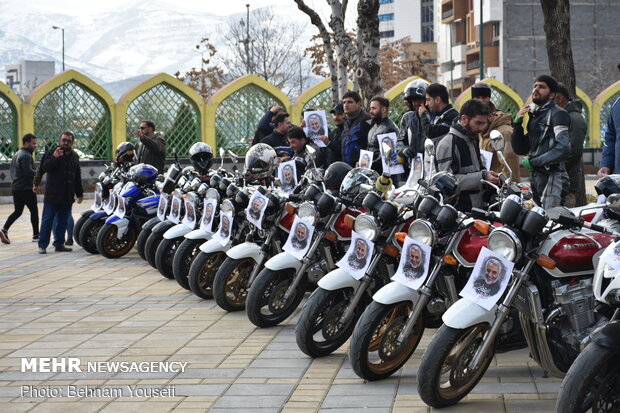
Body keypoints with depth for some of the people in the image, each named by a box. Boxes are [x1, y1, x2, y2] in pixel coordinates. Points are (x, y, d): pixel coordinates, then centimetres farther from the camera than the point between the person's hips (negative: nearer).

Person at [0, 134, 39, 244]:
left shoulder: (16, 154, 17)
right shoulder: (26, 156, -14)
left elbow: (13, 171, 21)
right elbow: (28, 172, -24)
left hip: (15, 187, 9)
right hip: (26, 188, -9)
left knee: (17, 211, 12)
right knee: (34, 210, 1)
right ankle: (36, 235, 5)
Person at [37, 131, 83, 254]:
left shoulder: (74, 156, 15)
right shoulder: (51, 153, -2)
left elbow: (77, 177, 22)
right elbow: (44, 168, -18)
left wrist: (79, 193, 22)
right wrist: (54, 157, -32)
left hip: (67, 197, 5)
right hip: (52, 194, -5)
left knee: (63, 221, 8)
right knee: (47, 220, -4)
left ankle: (59, 244, 15)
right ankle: (42, 245, -2)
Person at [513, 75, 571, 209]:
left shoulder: (557, 113, -4)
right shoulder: (535, 116, 23)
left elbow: (563, 149, -17)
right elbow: (521, 150, 22)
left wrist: (533, 161, -12)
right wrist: (518, 124, 8)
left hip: (553, 177, -8)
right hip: (537, 178, 8)